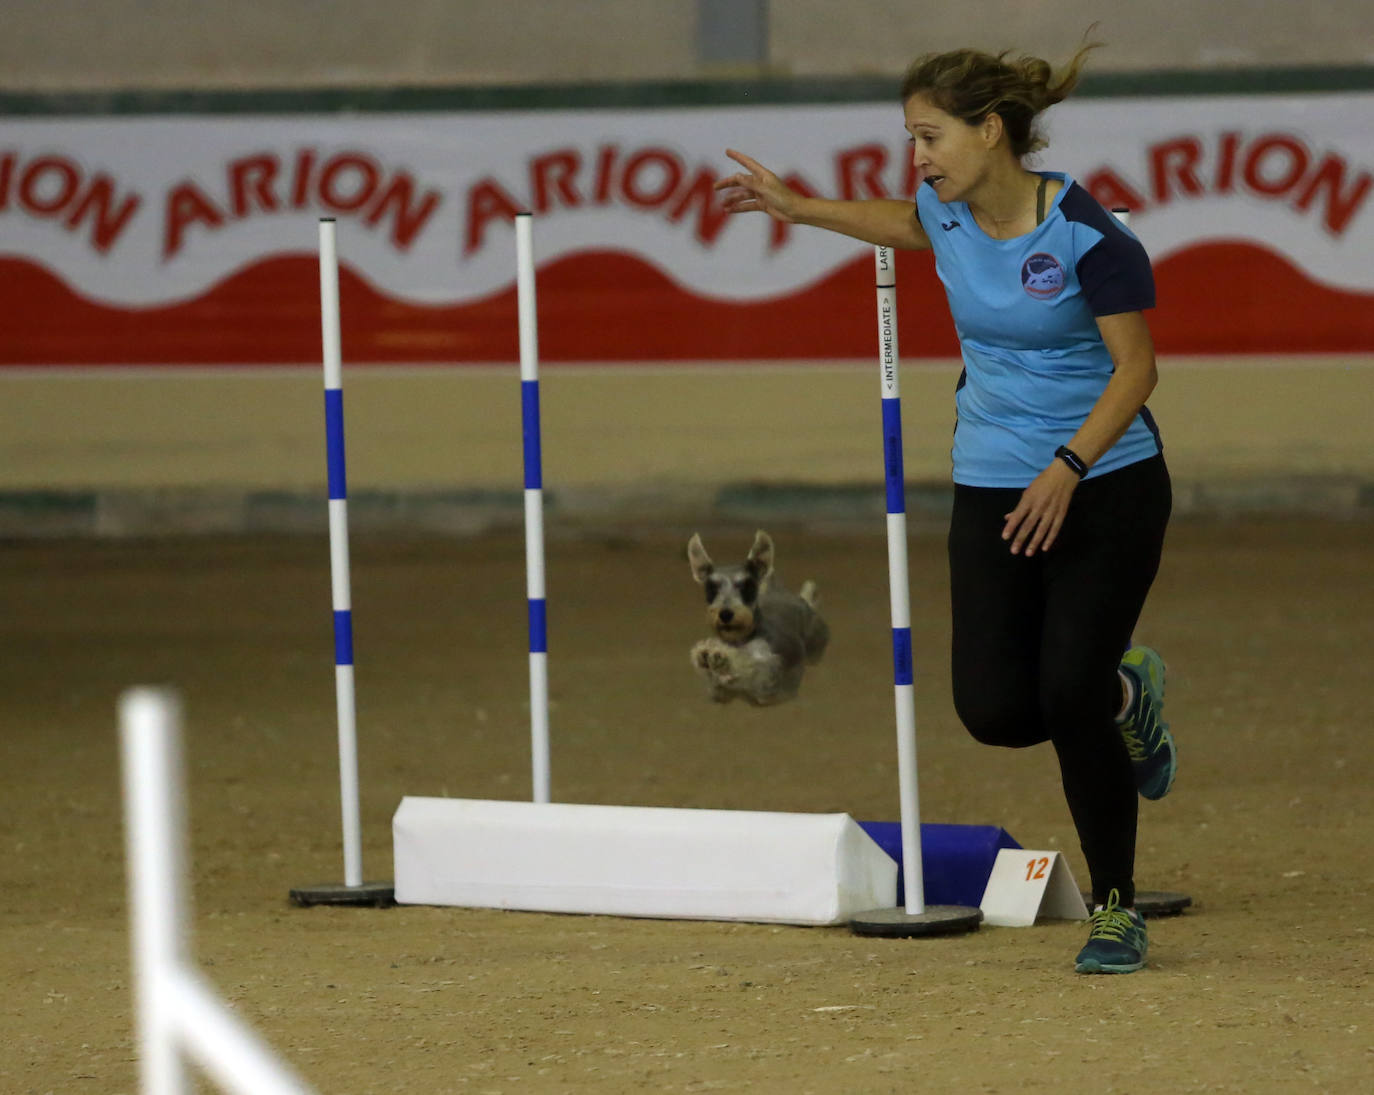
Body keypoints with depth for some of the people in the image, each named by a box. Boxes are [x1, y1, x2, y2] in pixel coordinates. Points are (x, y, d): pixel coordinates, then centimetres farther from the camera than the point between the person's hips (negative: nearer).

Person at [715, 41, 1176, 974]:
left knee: (1069, 693, -16)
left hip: (1108, 486, -5)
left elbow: (1136, 367, -16)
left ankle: (1117, 909, 3)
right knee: (996, 709, -7)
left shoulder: (1084, 232, -18)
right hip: (994, 492, 6)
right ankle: (1126, 697, 28)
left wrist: (1066, 470, -26)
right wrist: (799, 209, 28)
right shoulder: (947, 216, 0)